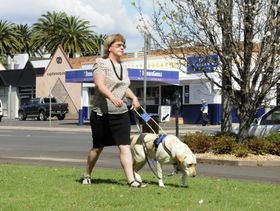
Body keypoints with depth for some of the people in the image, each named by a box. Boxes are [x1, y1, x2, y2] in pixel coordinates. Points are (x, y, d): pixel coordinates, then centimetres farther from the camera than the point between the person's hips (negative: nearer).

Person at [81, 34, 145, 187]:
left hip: (121, 114, 5)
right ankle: (86, 175, 29)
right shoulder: (101, 63, -7)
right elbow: (99, 84, -23)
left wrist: (134, 97, 11)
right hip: (101, 113, -5)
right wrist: (112, 97, -39)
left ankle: (131, 179, -13)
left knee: (125, 146, -7)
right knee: (98, 147, 8)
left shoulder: (123, 67, 15)